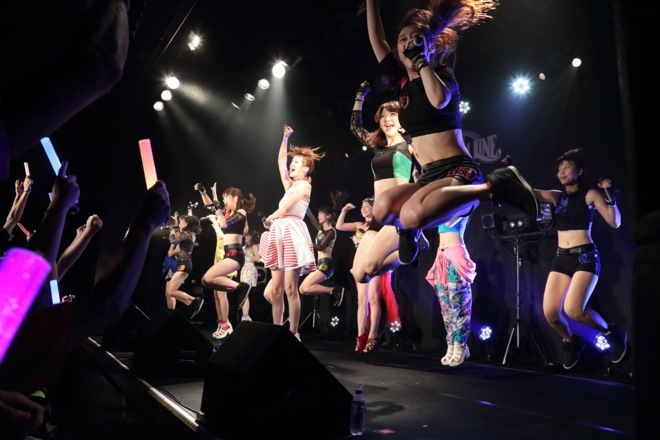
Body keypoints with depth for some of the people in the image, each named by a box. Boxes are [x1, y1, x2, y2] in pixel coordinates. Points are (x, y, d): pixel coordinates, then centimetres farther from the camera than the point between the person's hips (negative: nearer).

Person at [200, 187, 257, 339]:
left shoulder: (241, 212, -5)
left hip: (235, 254, -9)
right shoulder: (228, 213, 20)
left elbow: (223, 223, -16)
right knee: (220, 289, 6)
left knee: (207, 279, -25)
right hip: (227, 254, 9)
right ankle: (225, 325, 12)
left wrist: (218, 209, -4)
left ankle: (240, 286, -16)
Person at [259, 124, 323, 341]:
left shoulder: (304, 185, 2)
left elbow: (285, 207, -6)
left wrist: (269, 219, 4)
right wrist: (285, 137, 27)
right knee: (276, 288, 3)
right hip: (279, 234, 8)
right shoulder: (290, 184, 23)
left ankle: (294, 333, -5)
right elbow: (280, 161, 27)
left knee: (290, 288, -10)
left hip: (292, 232, -8)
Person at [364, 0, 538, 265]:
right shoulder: (402, 83, 16)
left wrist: (422, 61, -10)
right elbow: (377, 40, 14)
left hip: (458, 172, -4)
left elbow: (439, 100, -23)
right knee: (383, 207, -29)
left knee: (412, 215, -37)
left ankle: (494, 187, -16)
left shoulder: (442, 73, 1)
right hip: (429, 176, 4)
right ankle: (409, 229, 6)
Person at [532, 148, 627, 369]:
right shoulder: (556, 196, 12)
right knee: (550, 312, -8)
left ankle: (612, 333, 9)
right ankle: (571, 342, 24)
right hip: (561, 258, 5)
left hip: (585, 257, -5)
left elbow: (615, 222, -6)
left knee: (573, 310, -22)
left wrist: (609, 195, -15)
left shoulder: (590, 195, 0)